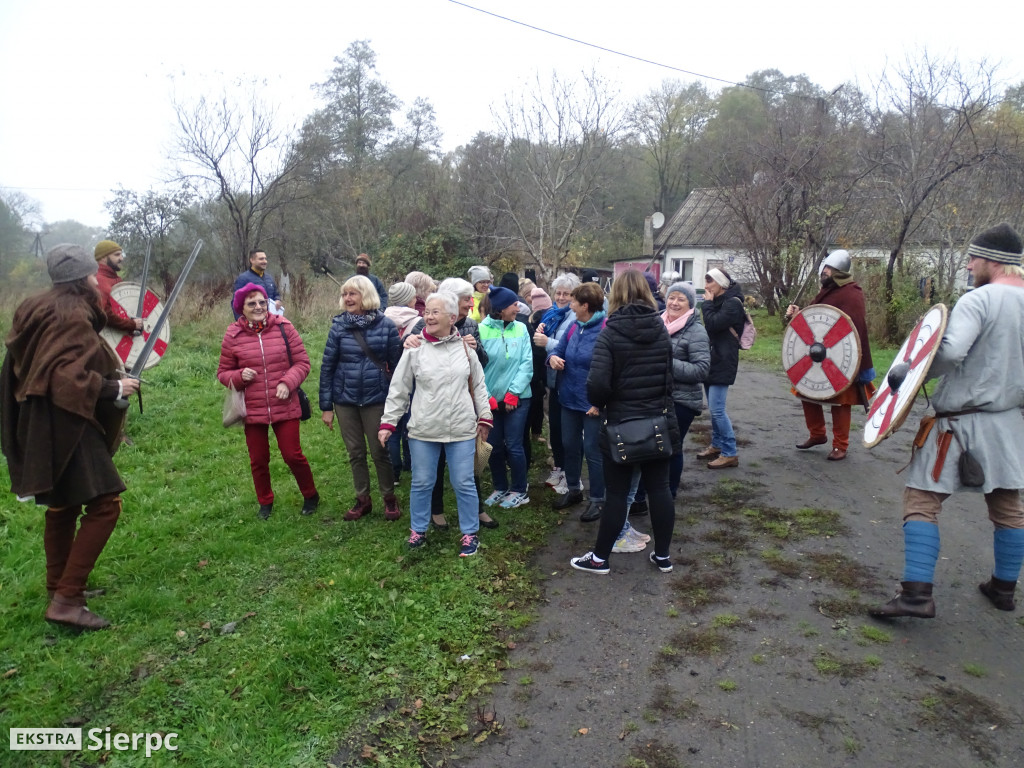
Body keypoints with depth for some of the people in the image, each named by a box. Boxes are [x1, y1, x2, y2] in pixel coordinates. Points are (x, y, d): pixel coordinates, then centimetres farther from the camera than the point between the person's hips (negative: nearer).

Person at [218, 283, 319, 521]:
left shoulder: (283, 327, -4)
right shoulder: (233, 335, -2)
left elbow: (302, 362, -1)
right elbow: (223, 372, 7)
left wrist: (287, 382, -16)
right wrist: (240, 376, -14)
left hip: (285, 408, -1)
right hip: (252, 410, 2)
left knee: (293, 455, 4)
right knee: (258, 460, 14)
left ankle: (311, 496, 29)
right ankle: (265, 503, 36)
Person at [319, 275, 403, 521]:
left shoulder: (386, 325, -5)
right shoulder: (339, 326, -2)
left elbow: (396, 364, -2)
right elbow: (327, 366, 1)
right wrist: (326, 406, -1)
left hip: (376, 399, -2)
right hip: (345, 400, 2)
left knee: (379, 452, 5)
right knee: (355, 452, 12)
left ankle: (390, 498, 23)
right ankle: (363, 499, 27)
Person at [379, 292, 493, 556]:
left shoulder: (465, 347, 1)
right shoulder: (415, 349, -4)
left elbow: (478, 386, 9)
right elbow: (398, 389, 1)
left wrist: (484, 417, 9)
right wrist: (387, 422, -1)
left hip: (462, 430, 0)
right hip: (423, 430, 0)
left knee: (464, 484, 7)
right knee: (421, 483, 12)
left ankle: (470, 533, 24)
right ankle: (418, 530, 32)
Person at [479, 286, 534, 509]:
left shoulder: (521, 329, -2)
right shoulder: (482, 330, -7)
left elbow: (527, 364, -5)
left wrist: (513, 393, -11)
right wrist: (486, 397, -13)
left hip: (517, 398, 0)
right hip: (491, 400, 0)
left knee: (513, 446, 2)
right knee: (494, 446, 10)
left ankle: (520, 491, 20)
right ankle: (500, 488, 30)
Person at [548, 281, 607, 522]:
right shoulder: (574, 328, 5)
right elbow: (559, 349, 15)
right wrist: (553, 357, -10)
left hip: (593, 404, -8)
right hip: (570, 399, 8)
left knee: (592, 450, 3)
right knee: (569, 446, 18)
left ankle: (598, 500, 19)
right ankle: (573, 490, 37)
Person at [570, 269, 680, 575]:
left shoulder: (610, 333, -13)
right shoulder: (661, 329, 2)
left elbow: (597, 384, -21)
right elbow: (670, 374, 7)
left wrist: (601, 404, -2)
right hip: (660, 423, 4)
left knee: (616, 493, 5)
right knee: (659, 488, 13)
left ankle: (600, 558, 19)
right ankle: (663, 556, 24)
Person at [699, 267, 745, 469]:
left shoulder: (732, 303, -12)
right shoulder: (718, 302, 16)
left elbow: (713, 325, -22)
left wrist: (707, 304, -11)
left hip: (723, 362, -10)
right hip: (712, 360, 10)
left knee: (717, 409, -13)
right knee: (713, 409, 14)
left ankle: (730, 454, -7)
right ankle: (717, 445, 25)